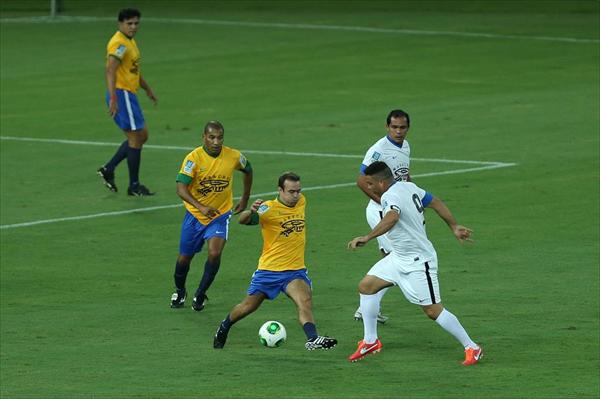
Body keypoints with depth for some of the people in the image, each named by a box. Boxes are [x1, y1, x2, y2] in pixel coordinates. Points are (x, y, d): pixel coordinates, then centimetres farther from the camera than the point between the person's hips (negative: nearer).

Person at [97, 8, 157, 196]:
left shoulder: (130, 41, 16)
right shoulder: (119, 43, -17)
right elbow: (110, 70, -28)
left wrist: (147, 88, 36)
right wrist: (113, 99, -36)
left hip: (129, 94, 10)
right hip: (121, 95, -10)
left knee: (142, 135, 15)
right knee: (135, 138, -4)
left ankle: (108, 169, 15)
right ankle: (134, 186, 4)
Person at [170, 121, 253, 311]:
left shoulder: (233, 156, -11)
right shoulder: (194, 158, -19)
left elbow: (248, 170, 13)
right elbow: (181, 189, -27)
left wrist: (245, 199, 16)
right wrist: (201, 207, -40)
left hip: (221, 214, 0)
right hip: (194, 215, 0)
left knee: (214, 253, -22)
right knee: (184, 258, 9)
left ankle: (201, 294, -1)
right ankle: (179, 292, 39)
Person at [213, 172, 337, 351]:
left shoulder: (301, 202, 1)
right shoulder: (269, 208, -17)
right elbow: (243, 220, -34)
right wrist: (251, 211, -53)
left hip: (295, 269, 3)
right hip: (269, 269, -3)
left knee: (305, 300, -24)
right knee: (248, 307, 13)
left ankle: (313, 339, -38)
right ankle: (224, 328, 40)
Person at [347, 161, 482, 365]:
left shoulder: (390, 197, -26)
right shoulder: (408, 187, 2)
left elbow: (392, 217, -49)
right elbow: (436, 203, 11)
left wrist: (367, 238, -53)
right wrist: (454, 227, 22)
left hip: (417, 263, -10)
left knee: (433, 310, -3)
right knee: (366, 286, 7)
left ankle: (471, 348, 10)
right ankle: (370, 341, 16)